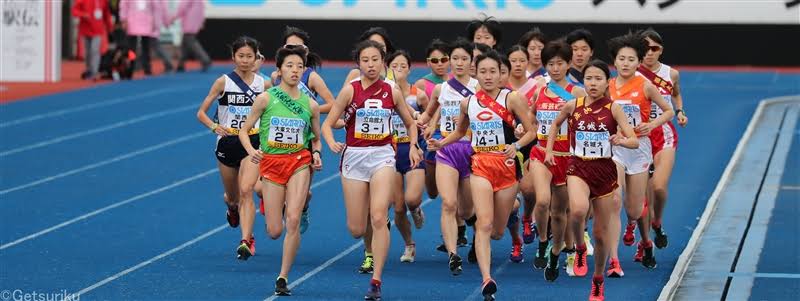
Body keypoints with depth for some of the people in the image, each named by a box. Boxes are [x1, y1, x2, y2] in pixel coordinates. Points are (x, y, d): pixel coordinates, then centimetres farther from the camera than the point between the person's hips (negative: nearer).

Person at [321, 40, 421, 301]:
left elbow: (410, 123, 17)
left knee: (378, 218, -18)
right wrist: (332, 143, -23)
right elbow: (327, 124, -3)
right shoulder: (350, 90, -4)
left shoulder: (392, 92, 2)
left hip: (382, 155, 0)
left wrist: (413, 147, 0)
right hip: (354, 156, 0)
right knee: (356, 230, 2)